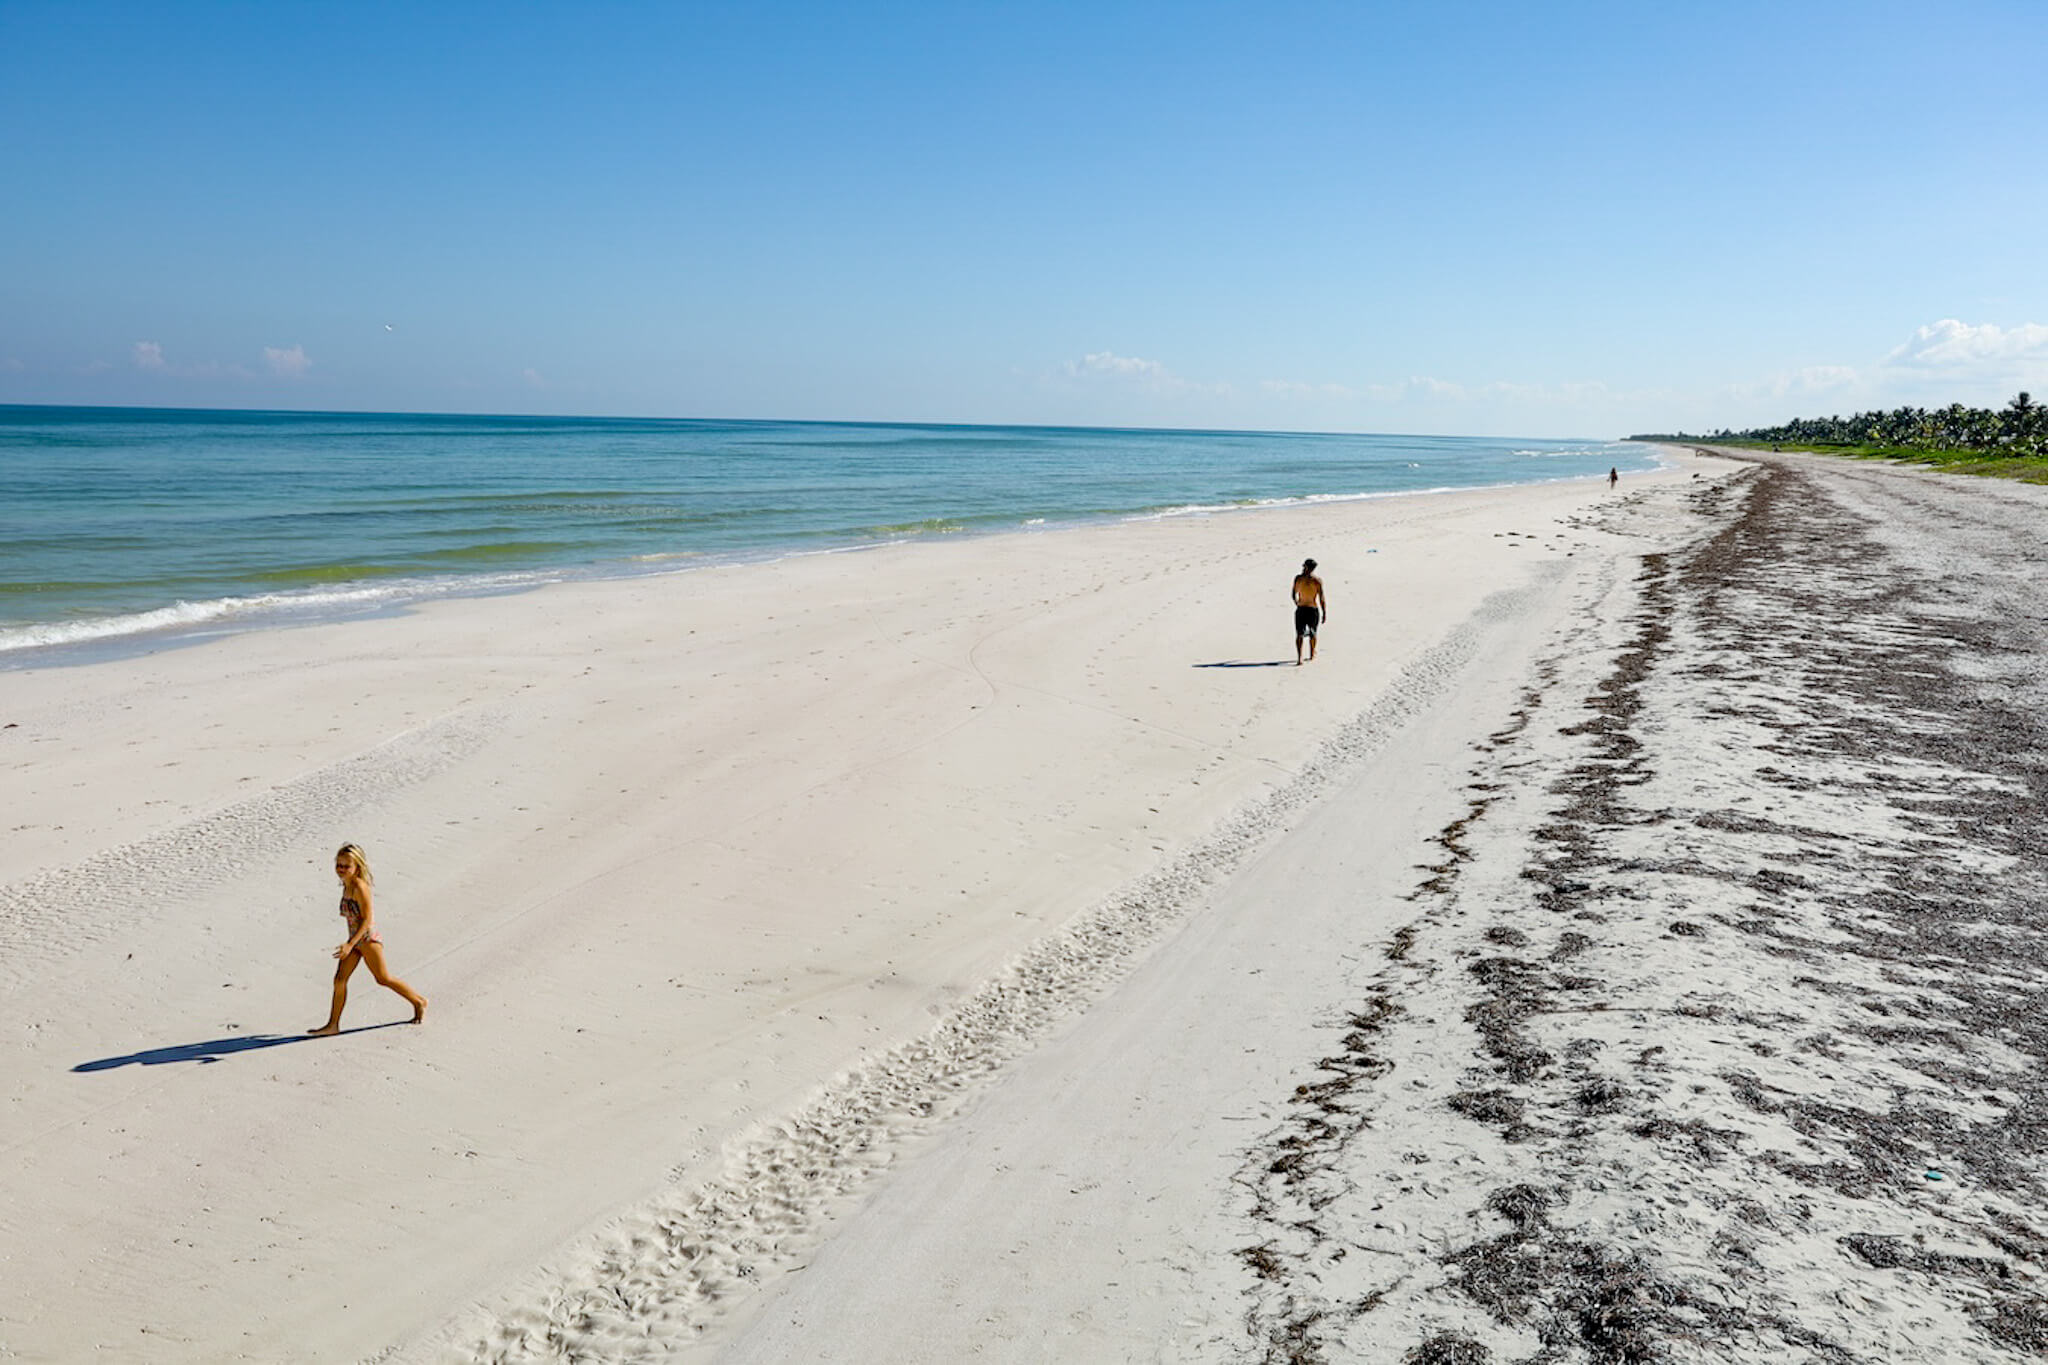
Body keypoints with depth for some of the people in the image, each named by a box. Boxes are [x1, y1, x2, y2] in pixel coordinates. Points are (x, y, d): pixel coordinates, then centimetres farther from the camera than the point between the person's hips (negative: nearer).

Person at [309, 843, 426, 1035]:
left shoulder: (359, 886, -20)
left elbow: (367, 919, -22)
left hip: (368, 938, -8)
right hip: (355, 938, 8)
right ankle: (333, 1025, 7)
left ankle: (419, 1001, 22)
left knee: (383, 978, 5)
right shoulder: (347, 885, 7)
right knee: (340, 979, 2)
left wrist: (350, 944, -27)